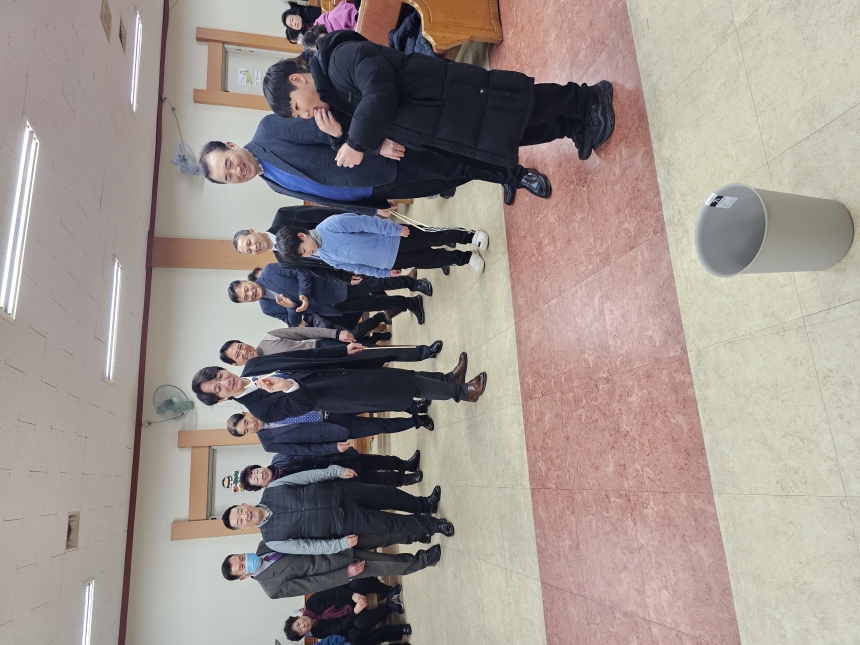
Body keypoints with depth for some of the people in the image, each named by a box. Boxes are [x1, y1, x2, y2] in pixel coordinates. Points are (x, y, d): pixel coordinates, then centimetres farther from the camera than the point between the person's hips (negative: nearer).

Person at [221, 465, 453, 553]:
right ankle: (432, 524, 18)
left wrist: (336, 471, -9)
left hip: (338, 490, 3)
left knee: (389, 494, 6)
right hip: (343, 520, -3)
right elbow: (309, 546, -8)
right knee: (390, 524, -4)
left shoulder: (272, 490, -7)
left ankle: (425, 504, 33)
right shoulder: (274, 539, -10)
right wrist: (342, 543, -11)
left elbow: (306, 476, -4)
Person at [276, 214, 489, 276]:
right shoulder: (327, 259, -1)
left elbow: (365, 223, -20)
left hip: (398, 240, -5)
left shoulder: (330, 225, -21)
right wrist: (385, 273, 10)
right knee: (432, 260, 7)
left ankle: (469, 236, 19)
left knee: (435, 238, -4)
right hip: (393, 262, 5)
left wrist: (396, 229, -20)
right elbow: (355, 266, 9)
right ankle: (465, 258, 25)